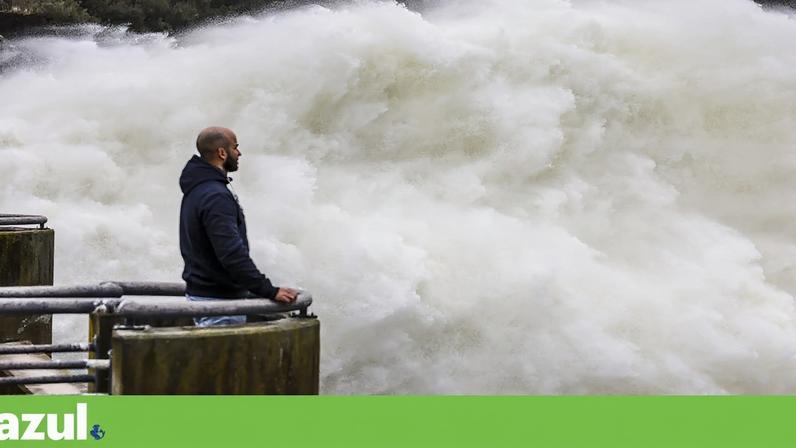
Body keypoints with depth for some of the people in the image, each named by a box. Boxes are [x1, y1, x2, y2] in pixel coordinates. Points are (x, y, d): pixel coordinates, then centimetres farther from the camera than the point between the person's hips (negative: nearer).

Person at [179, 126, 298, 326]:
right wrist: (269, 291, -28)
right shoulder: (215, 196, -21)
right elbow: (232, 253, -29)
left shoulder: (196, 189, 13)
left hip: (199, 289, 11)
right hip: (218, 299, -11)